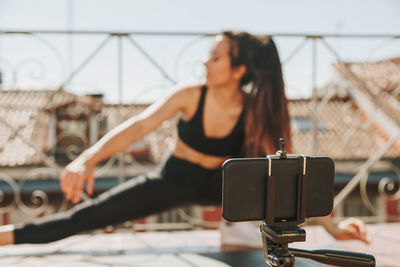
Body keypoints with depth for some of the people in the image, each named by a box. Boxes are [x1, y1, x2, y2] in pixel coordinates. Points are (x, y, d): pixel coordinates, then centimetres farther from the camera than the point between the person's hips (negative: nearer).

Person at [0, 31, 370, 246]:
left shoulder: (256, 112, -20)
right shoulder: (190, 97, -21)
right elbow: (138, 126, -29)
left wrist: (331, 226, -20)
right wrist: (87, 161, -44)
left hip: (220, 184, 2)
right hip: (176, 180, -1)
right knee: (94, 212, -13)